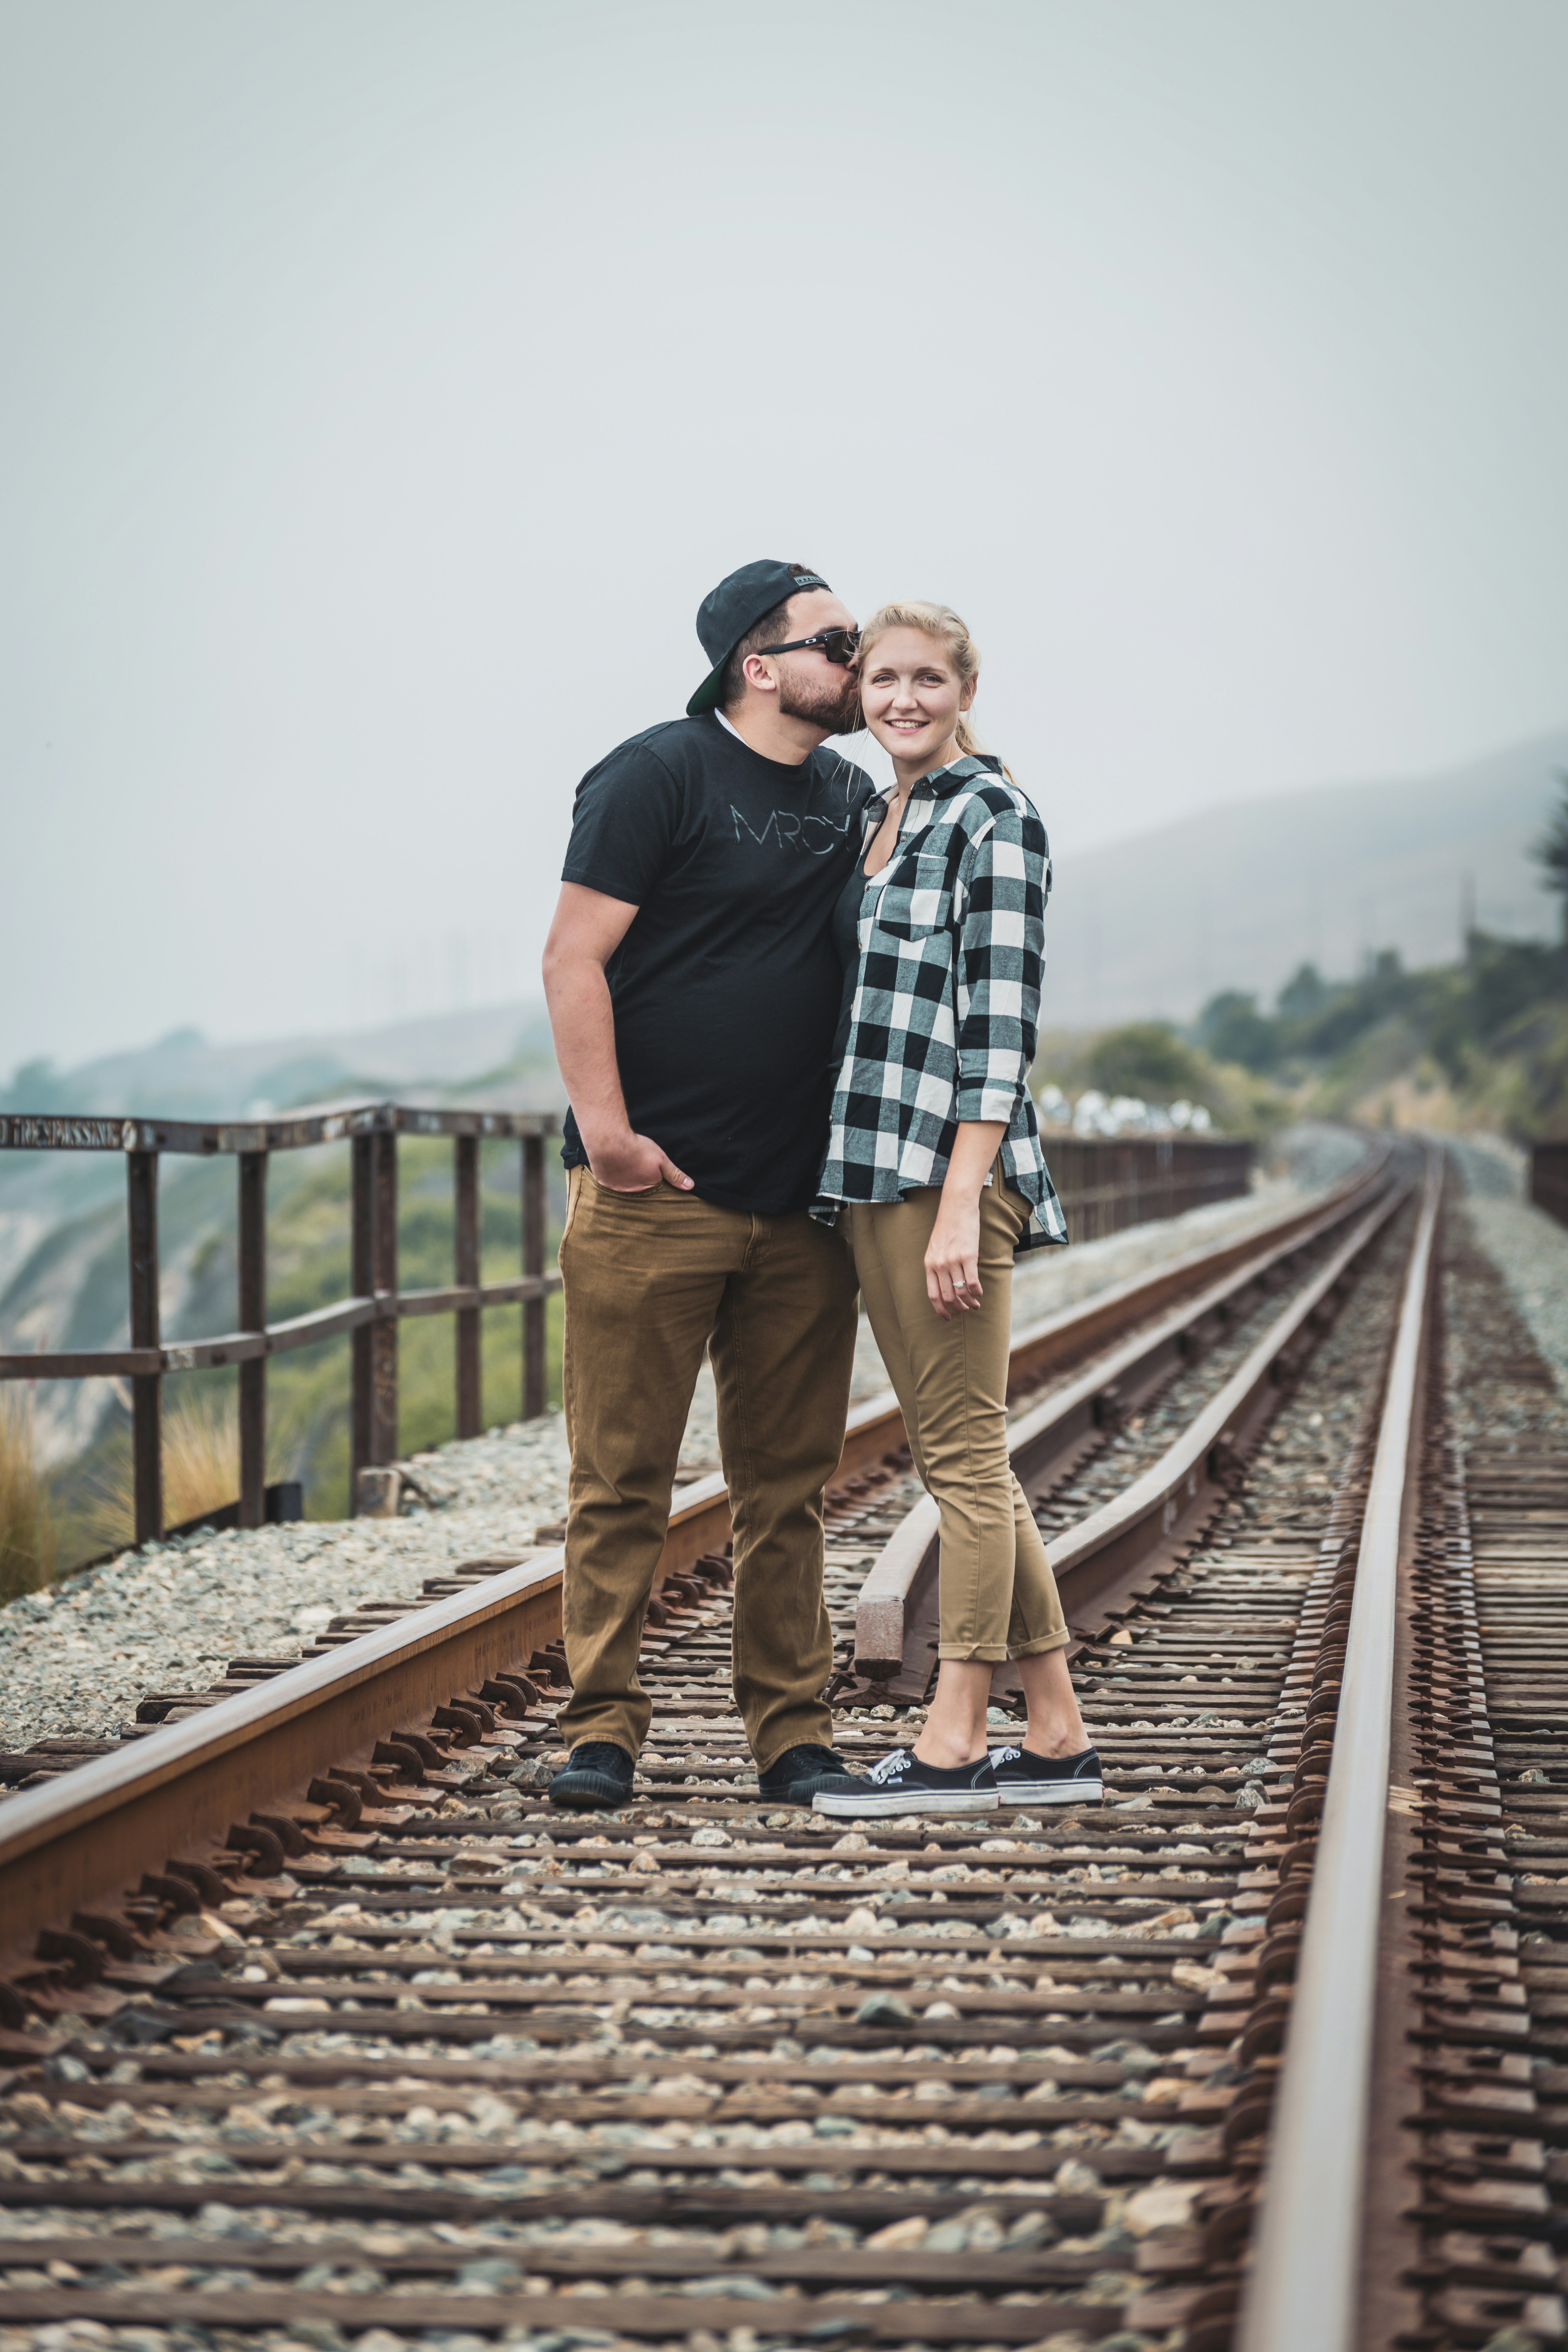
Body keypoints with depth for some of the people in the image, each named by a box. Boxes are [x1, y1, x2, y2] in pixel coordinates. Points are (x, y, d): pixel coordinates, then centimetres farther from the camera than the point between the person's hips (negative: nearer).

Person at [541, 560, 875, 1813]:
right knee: (623, 1477, -1)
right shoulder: (657, 775, -5)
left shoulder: (854, 798, 15)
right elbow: (574, 959, -9)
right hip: (655, 1194, -6)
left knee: (789, 1484, 8)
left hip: (804, 1205, 6)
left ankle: (794, 1733, 14)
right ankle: (603, 1727, 6)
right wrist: (606, 1130, -16)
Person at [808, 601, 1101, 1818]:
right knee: (960, 1458, 9)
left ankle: (955, 1747, -1)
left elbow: (1001, 1021, -13)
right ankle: (1058, 1737, 14)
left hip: (951, 1167, -9)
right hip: (869, 1171, 9)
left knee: (964, 1456, -5)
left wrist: (960, 1203, -19)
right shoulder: (879, 819, 19)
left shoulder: (995, 817, -7)